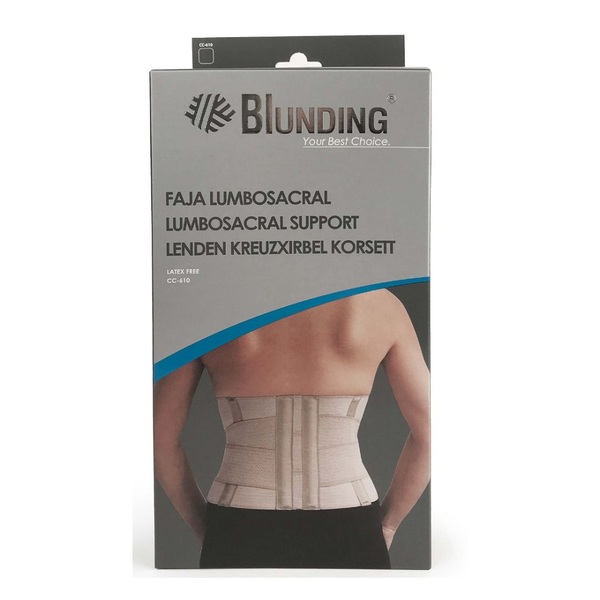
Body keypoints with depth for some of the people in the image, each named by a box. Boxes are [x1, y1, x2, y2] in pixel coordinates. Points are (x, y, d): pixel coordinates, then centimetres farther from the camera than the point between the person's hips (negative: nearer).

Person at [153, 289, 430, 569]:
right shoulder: (380, 301, -1)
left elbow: (161, 436, 2)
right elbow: (428, 430, 5)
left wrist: (205, 531, 11)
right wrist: (385, 526, 13)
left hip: (240, 538, 1)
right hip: (345, 537, 0)